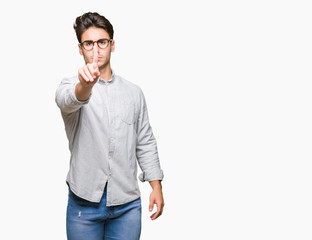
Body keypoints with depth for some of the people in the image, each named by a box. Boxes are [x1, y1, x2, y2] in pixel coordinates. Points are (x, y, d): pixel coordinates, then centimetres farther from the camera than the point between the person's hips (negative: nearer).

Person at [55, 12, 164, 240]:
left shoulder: (134, 92, 9)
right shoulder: (72, 86, -2)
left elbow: (145, 142, 12)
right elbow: (67, 100, -28)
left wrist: (156, 186, 5)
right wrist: (85, 85, -51)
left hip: (127, 203, 2)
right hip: (85, 201, -2)